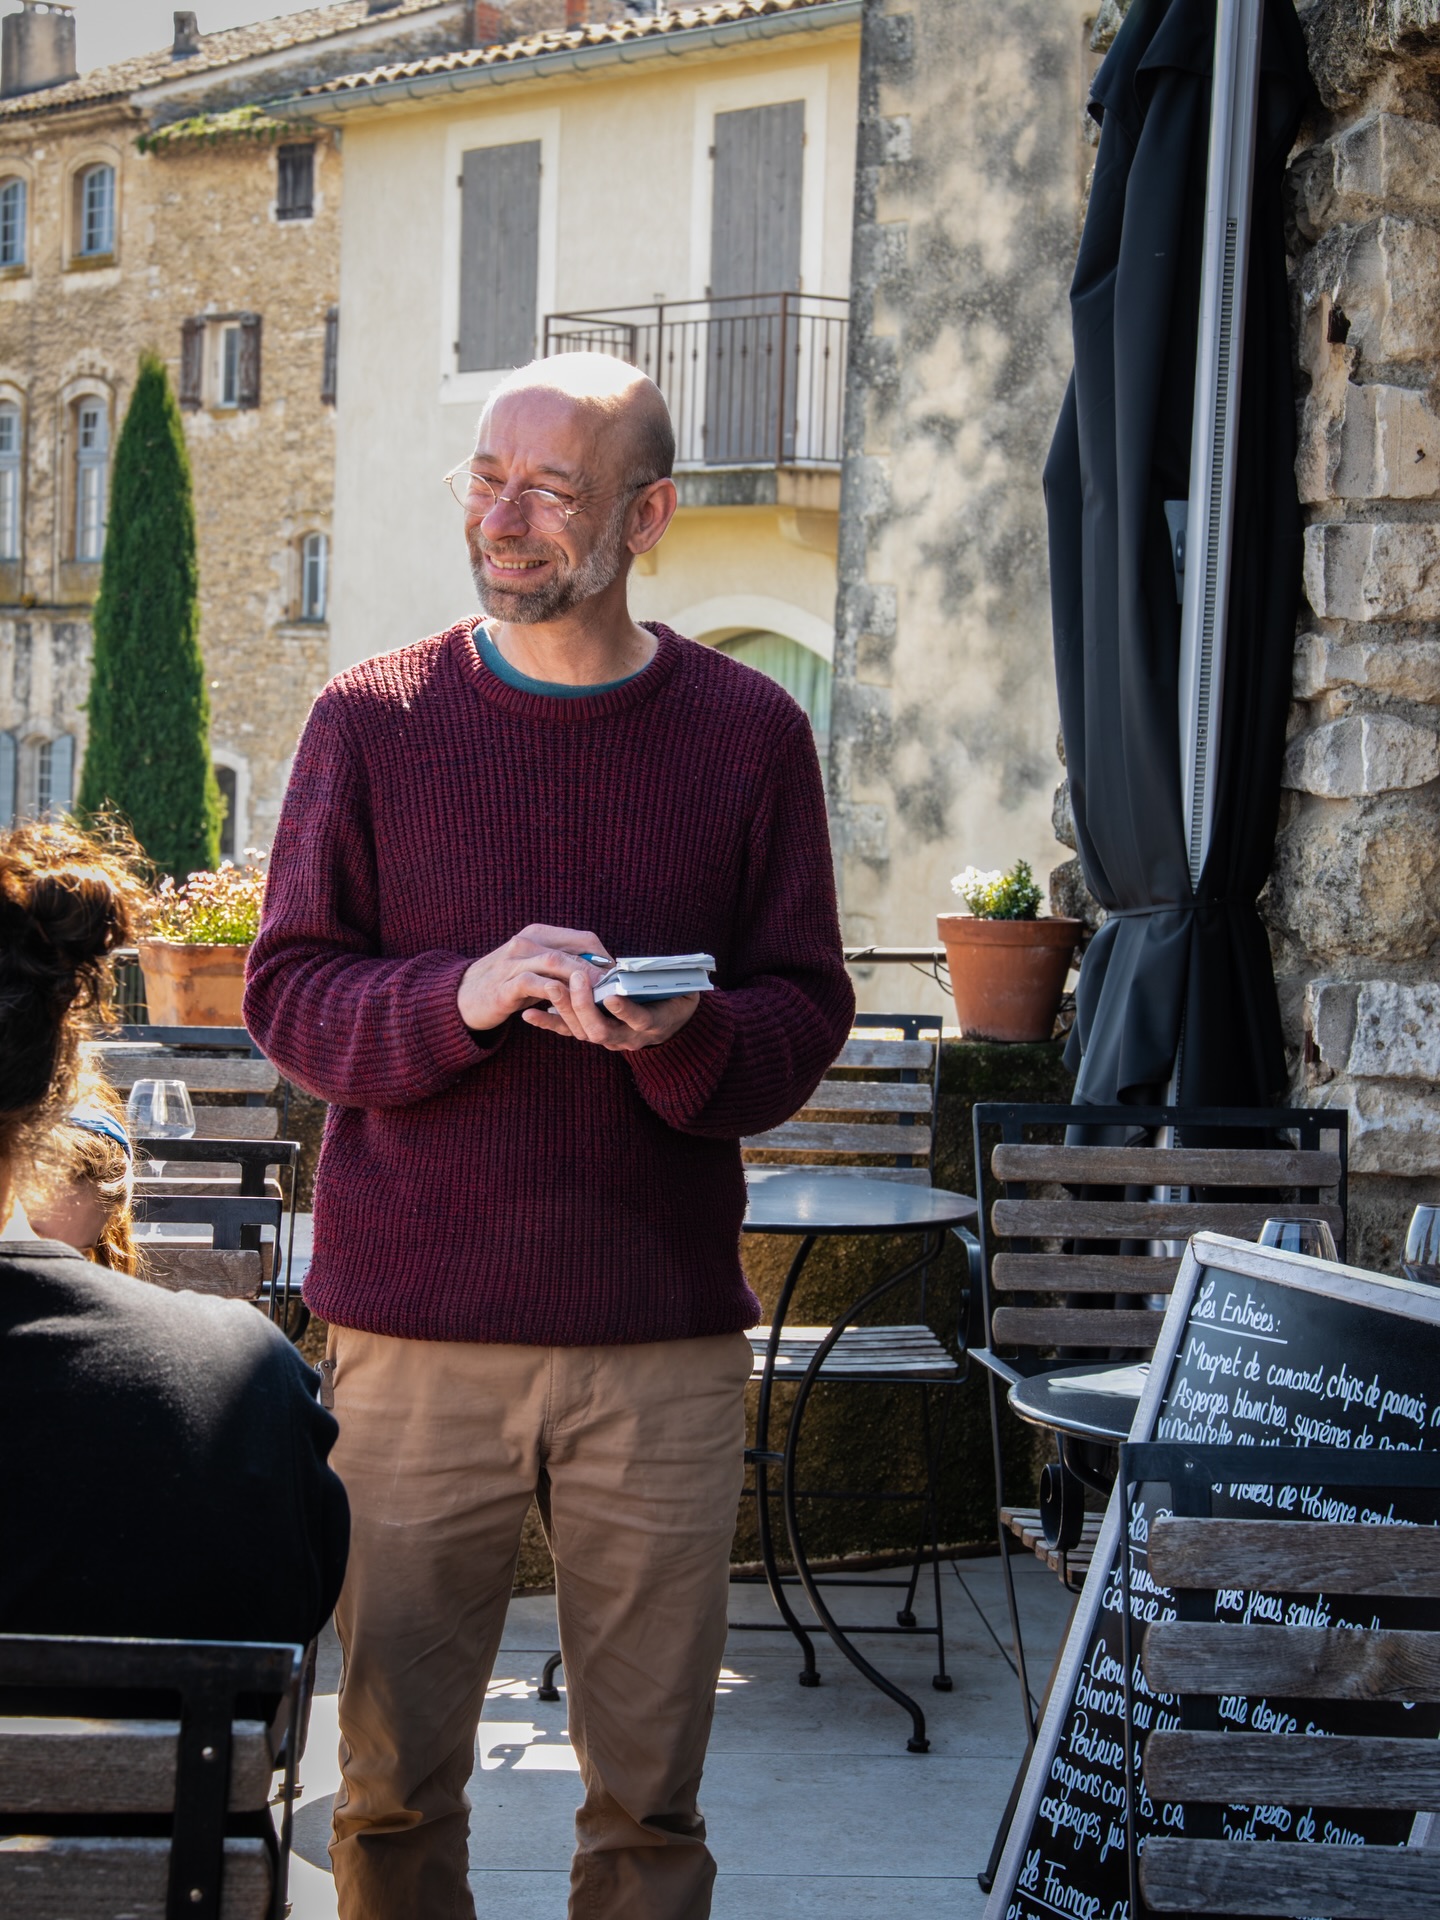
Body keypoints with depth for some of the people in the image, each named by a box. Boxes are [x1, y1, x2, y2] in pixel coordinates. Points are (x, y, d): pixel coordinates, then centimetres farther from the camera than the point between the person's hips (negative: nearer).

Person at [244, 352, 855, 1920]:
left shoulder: (749, 733, 6)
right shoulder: (372, 721, 5)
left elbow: (807, 1016, 6)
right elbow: (287, 995, 2)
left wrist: (682, 1039, -16)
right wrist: (460, 996, -17)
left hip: (664, 1338, 0)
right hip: (413, 1325, 0)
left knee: (648, 1793, 7)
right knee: (390, 1777, 5)